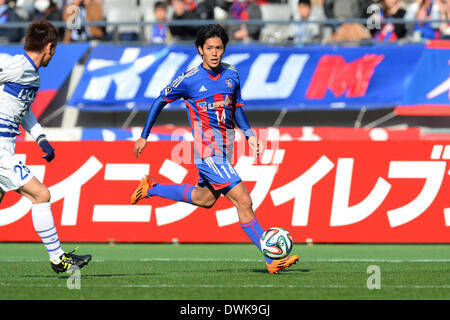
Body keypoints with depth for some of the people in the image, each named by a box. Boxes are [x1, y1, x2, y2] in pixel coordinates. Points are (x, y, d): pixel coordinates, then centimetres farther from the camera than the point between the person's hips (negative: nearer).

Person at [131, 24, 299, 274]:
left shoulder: (232, 75, 6)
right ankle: (272, 260, -14)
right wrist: (144, 137, 8)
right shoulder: (189, 80, -9)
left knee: (205, 199, 24)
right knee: (243, 201, -14)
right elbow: (160, 102, 4)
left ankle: (151, 189, 40)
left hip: (225, 150, 7)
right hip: (208, 153, -7)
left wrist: (250, 134, 5)